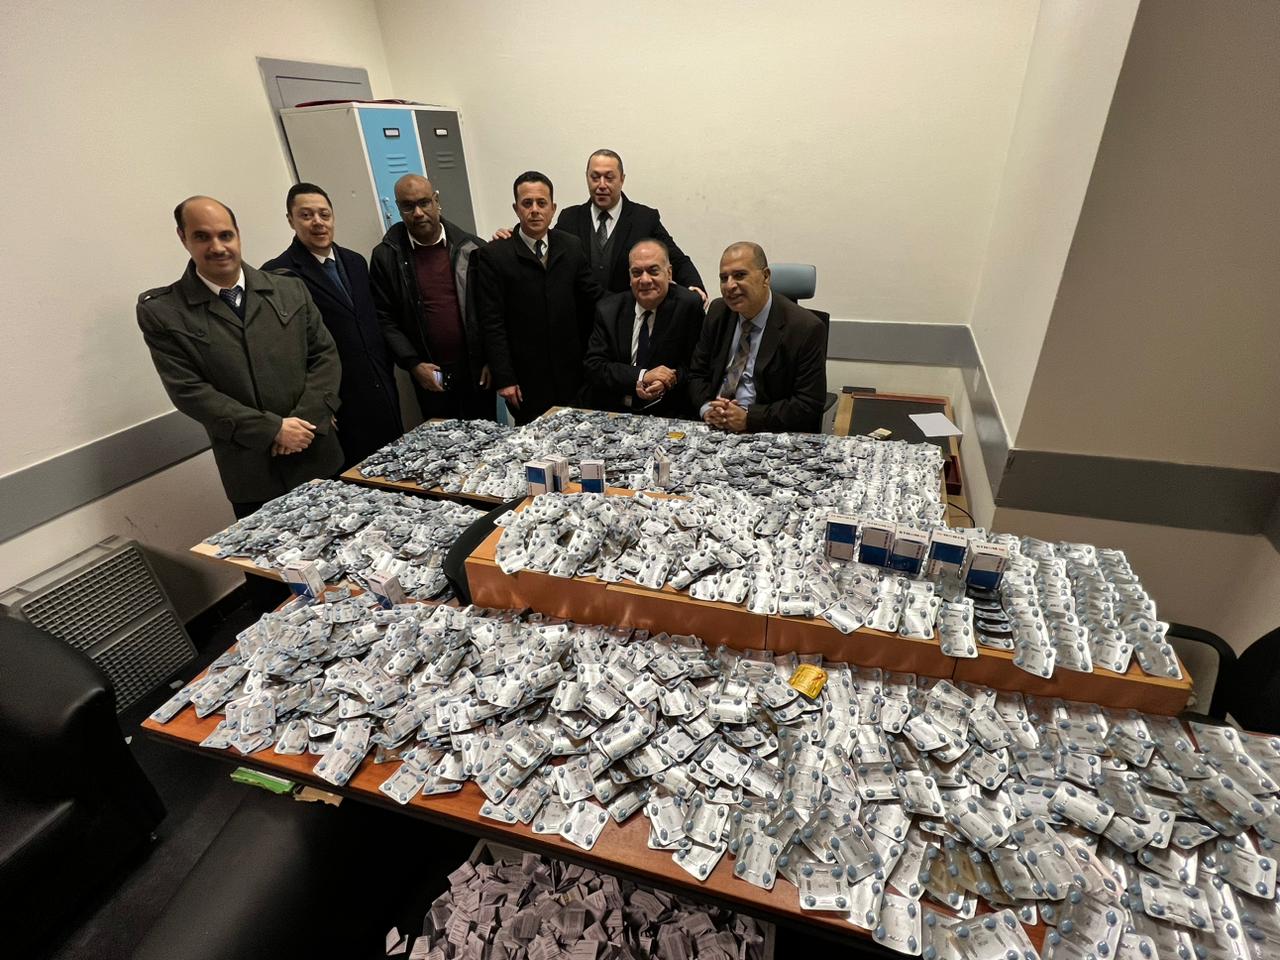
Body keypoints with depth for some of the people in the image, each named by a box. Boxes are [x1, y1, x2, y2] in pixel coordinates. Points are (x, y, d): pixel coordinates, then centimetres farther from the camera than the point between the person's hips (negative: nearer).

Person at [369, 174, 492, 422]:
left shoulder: (471, 248, 0)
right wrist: (413, 364, -9)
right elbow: (384, 319, 0)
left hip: (478, 369, 1)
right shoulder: (385, 256, -1)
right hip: (429, 374, 0)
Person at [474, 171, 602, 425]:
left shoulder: (571, 247, 7)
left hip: (571, 372, 3)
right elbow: (492, 323, -8)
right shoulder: (494, 256, -5)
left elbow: (594, 299, 10)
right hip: (525, 379, -3)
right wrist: (503, 379, -11)